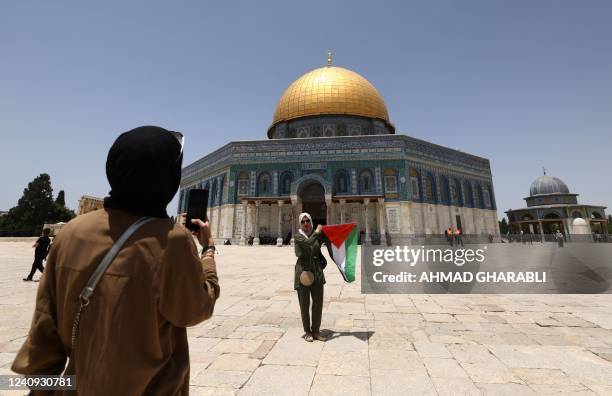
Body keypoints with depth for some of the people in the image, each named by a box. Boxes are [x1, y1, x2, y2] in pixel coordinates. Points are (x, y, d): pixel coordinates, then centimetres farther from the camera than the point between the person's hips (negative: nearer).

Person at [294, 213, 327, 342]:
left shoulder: (316, 235, 7)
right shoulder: (298, 236, -7)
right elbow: (308, 242, -26)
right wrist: (317, 232, -14)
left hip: (317, 271, 4)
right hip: (303, 271, -4)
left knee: (318, 302, 9)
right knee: (304, 304, 7)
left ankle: (315, 331, 25)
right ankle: (307, 332, 24)